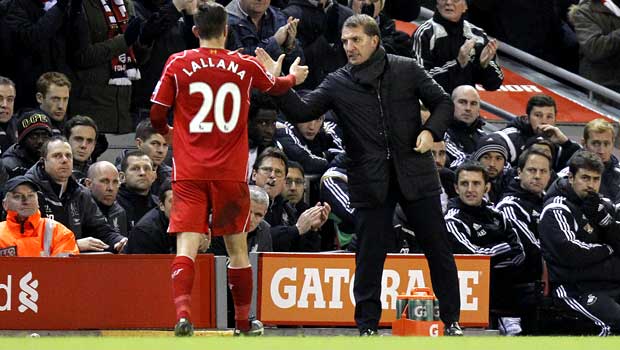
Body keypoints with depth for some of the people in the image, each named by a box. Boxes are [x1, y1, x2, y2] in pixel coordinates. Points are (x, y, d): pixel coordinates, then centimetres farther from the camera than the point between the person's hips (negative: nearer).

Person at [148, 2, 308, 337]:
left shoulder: (178, 64, -2)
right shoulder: (245, 66, 4)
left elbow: (156, 115, 2)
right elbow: (275, 86, 26)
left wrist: (168, 133, 25)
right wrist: (294, 76, 49)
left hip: (189, 171, -1)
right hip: (231, 172, 1)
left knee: (186, 246, -7)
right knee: (237, 247, 14)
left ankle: (182, 313, -27)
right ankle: (243, 321, 24)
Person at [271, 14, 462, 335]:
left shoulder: (407, 70, 2)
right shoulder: (338, 83, 3)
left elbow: (442, 103, 8)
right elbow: (301, 112, -6)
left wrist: (431, 131, -10)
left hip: (415, 175, 0)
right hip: (370, 182, 0)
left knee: (438, 248, 5)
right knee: (369, 256, 1)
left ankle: (452, 321, 16)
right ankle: (367, 326, 9)